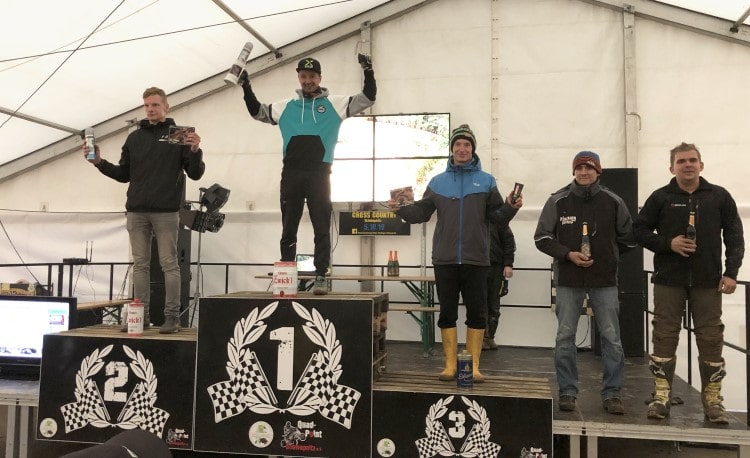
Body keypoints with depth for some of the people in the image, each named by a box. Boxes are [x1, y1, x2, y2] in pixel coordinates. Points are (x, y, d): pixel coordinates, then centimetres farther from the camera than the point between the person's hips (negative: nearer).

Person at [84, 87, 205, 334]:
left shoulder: (179, 135, 3)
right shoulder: (134, 138, 15)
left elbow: (195, 174, -3)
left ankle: (172, 316, 2)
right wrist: (99, 162, 3)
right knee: (140, 265, 7)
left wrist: (196, 151, -20)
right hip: (136, 211, 5)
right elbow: (124, 175, 17)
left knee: (169, 264, -2)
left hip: (166, 212, -4)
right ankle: (141, 315, 14)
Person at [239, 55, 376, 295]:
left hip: (319, 174, -2)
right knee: (288, 229, 6)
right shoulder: (286, 107, 16)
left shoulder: (334, 104, 9)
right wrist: (246, 87, 13)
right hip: (291, 173, 3)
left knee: (321, 229, -2)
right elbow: (257, 112, 24)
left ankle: (321, 277, 4)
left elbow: (367, 98, 5)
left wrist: (368, 72, -8)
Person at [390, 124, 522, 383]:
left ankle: (473, 366, 14)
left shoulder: (486, 181, 7)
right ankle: (450, 365, 15)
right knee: (447, 313, 5)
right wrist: (401, 209, -7)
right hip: (445, 259, 1)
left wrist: (511, 209, -17)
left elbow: (497, 217, 2)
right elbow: (422, 212, 9)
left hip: (476, 260, -1)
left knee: (477, 313, 3)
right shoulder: (438, 182, 12)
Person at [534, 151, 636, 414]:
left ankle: (612, 394, 15)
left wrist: (607, 257, 5)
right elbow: (542, 237, 1)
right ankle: (567, 392, 16)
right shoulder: (558, 201, 0)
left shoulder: (613, 202, 3)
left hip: (605, 280, 1)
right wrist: (568, 255, -11)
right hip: (568, 279, 0)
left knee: (611, 338, 2)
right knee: (565, 337, 4)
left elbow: (629, 237, 13)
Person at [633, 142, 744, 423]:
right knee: (664, 337, 2)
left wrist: (731, 272, -3)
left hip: (708, 281, 1)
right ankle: (661, 397, 9)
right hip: (669, 280, -1)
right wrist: (668, 244, -11)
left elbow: (734, 237, 7)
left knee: (711, 339, 4)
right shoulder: (661, 197, 3)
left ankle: (713, 400, 14)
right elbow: (640, 230, 5)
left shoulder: (719, 197, 6)